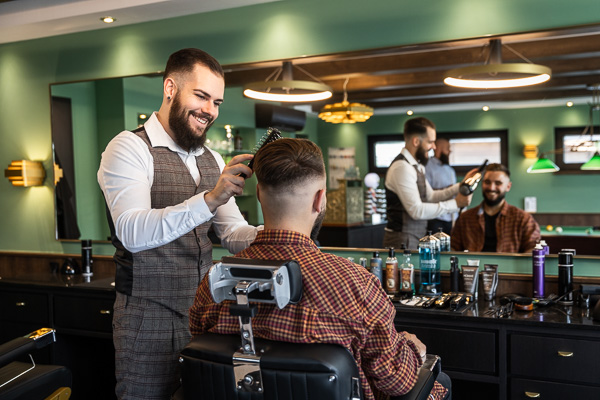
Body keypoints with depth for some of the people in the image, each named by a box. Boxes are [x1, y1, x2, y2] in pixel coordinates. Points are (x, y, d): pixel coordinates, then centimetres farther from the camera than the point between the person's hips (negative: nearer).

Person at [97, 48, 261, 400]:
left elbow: (234, 233, 8)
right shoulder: (130, 148, -10)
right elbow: (132, 233, -26)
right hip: (150, 324, -6)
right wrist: (209, 200, -38)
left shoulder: (213, 160, 12)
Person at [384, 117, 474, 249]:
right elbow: (416, 210, -23)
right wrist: (455, 204, -18)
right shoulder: (402, 167, -19)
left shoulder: (417, 166, 13)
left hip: (416, 238, 9)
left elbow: (430, 197, 14)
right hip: (402, 240, -9)